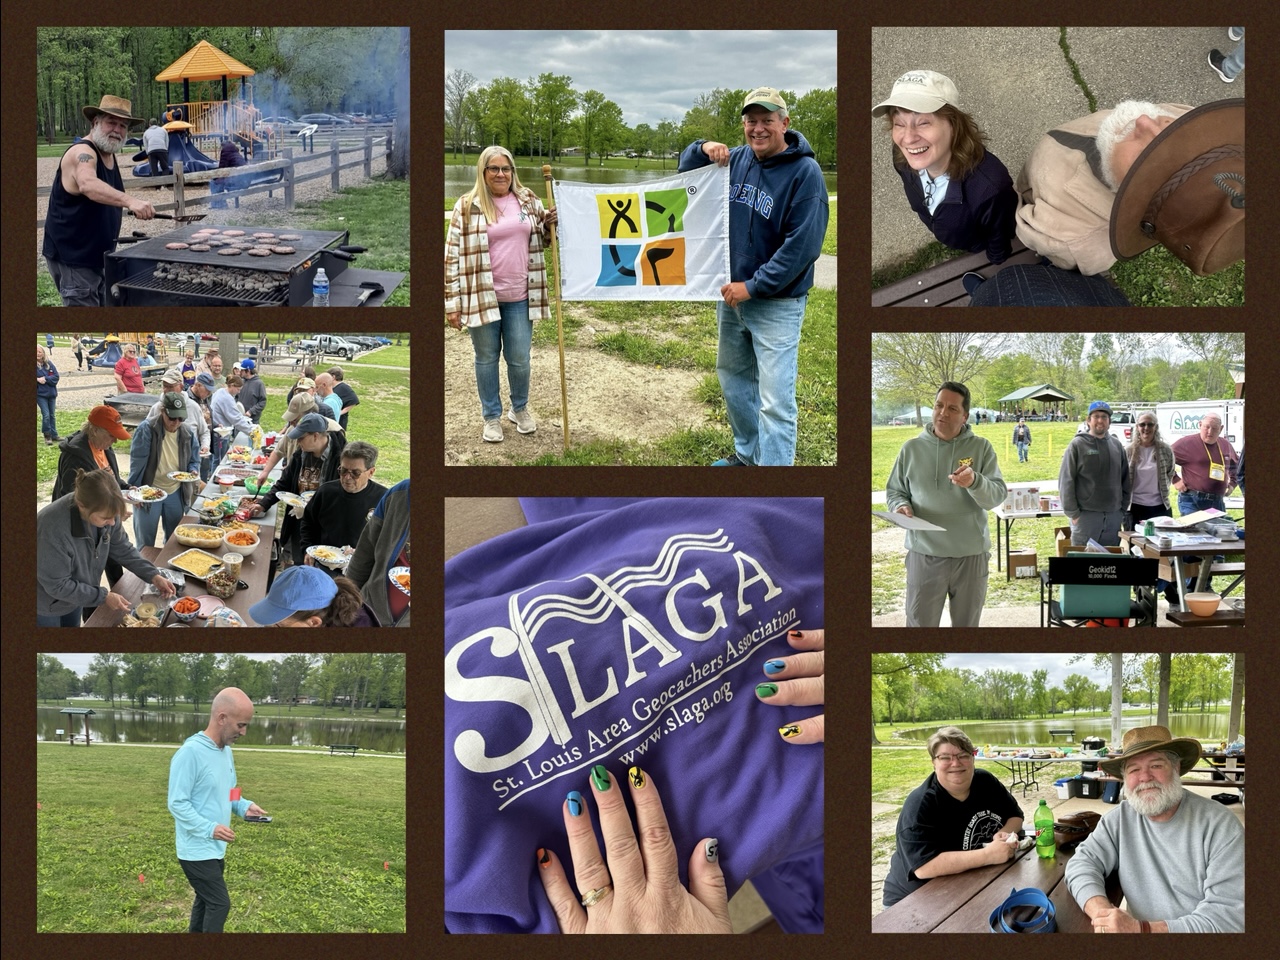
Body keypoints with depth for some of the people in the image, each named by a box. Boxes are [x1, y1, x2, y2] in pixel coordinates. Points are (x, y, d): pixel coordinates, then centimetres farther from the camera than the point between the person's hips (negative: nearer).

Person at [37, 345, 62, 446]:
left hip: (51, 393, 4)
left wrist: (45, 379, -15)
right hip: (40, 394, -4)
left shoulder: (49, 363, 1)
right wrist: (38, 379, -25)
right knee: (46, 415, -11)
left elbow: (56, 376, -3)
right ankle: (47, 436, 3)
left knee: (52, 415, 12)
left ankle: (54, 435, 22)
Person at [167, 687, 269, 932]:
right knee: (219, 904, -8)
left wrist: (244, 806, -2)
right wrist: (209, 828, -30)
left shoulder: (226, 751, 7)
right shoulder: (191, 752, -22)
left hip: (215, 849, 9)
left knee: (206, 901, 18)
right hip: (197, 850, -9)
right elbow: (177, 803, -22)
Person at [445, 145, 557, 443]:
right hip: (482, 296, -2)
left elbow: (539, 241, 20)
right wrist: (452, 303, -8)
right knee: (486, 358, 10)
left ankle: (520, 409, 33)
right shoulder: (467, 207, -6)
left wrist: (549, 226, -4)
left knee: (519, 359, 9)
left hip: (519, 296, 2)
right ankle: (491, 417, 25)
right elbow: (453, 256, -5)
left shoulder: (529, 201, 5)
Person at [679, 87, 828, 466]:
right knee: (733, 378, 22)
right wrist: (704, 148, -7)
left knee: (775, 402, -10)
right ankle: (748, 453, 41)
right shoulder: (737, 160, 3)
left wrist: (752, 286, -22)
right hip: (731, 294, 7)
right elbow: (687, 167, 17)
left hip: (777, 303, -7)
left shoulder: (804, 172, -17)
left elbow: (802, 245, -22)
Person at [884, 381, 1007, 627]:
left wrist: (975, 482, -32)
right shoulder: (912, 448, 1)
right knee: (920, 623, 5)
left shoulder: (981, 447, -2)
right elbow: (894, 491, 10)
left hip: (971, 554, 0)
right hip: (924, 554, 0)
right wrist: (901, 506, -13)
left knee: (967, 624, 15)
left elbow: (997, 496, -11)